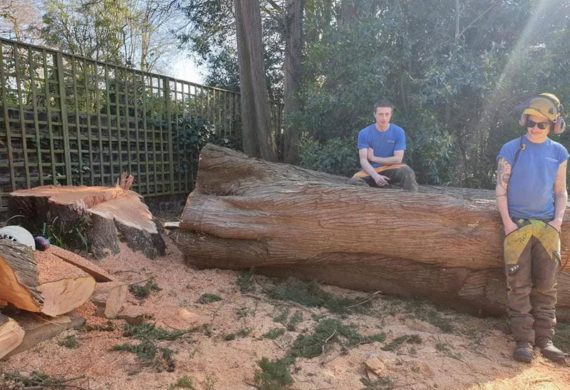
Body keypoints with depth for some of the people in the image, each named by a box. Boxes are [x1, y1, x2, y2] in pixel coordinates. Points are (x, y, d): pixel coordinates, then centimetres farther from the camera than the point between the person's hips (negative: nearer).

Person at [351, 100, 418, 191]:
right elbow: (363, 160, -13)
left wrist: (374, 158, -10)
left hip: (391, 170, 0)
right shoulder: (364, 133, -5)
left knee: (407, 171, -31)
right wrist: (375, 176, -30)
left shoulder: (398, 132, -4)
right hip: (371, 171, 0)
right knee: (355, 181, -30)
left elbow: (398, 159, -9)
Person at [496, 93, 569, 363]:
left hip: (547, 226, 3)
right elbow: (501, 188, -2)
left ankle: (544, 338, 16)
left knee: (546, 285, 6)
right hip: (517, 225, -3)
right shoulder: (511, 149, -1)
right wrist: (507, 222, -10)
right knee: (519, 285, -2)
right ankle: (523, 340, 5)